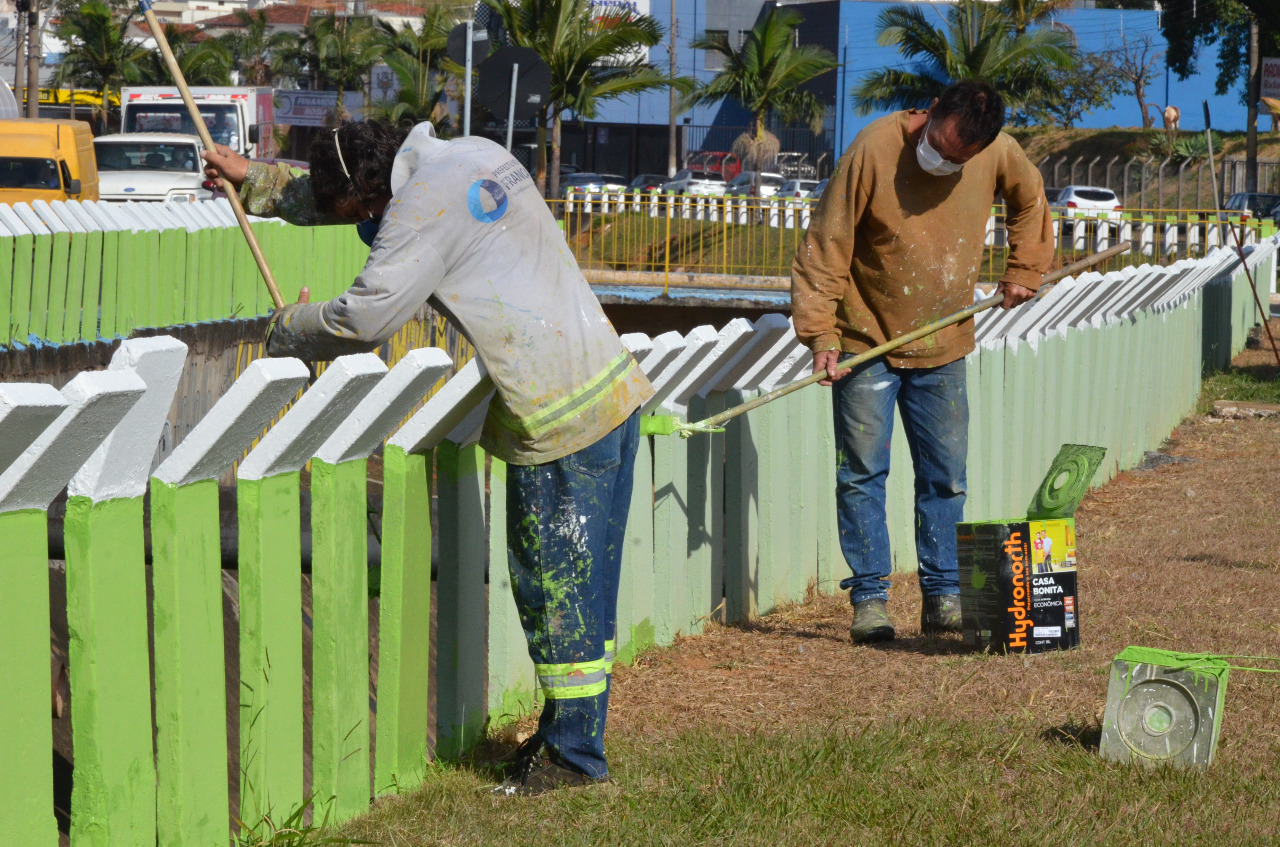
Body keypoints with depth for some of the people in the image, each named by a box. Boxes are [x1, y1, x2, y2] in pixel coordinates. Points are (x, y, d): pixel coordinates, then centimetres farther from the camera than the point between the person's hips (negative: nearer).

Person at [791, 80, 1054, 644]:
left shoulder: (999, 154, -8)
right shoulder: (874, 150, -20)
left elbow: (1030, 202, 18)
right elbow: (825, 246, -17)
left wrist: (1023, 272, 14)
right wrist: (819, 333, -22)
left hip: (943, 348, 4)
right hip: (867, 343, -4)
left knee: (946, 477, 7)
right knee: (862, 473, -2)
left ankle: (943, 597, 15)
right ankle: (869, 598, 4)